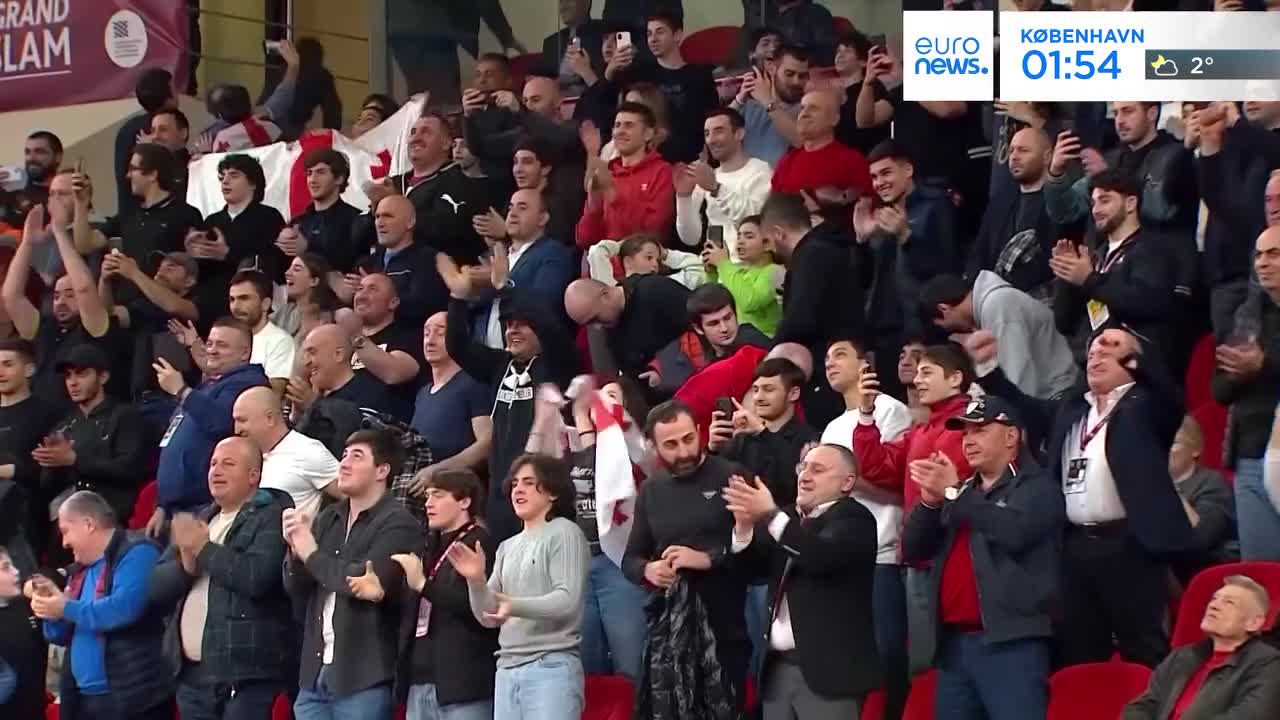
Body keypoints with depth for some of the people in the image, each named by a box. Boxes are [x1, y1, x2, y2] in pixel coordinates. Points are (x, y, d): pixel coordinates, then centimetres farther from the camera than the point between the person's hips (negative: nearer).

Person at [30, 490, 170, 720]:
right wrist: (50, 609, 1)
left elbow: (124, 608, -25)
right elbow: (61, 635, 24)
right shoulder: (80, 570, 20)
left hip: (131, 699, -10)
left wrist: (67, 609, -12)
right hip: (84, 700, 10)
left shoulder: (135, 554, -9)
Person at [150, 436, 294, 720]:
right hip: (192, 673, 8)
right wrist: (186, 564, -8)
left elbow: (257, 577, -21)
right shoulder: (198, 520, 20)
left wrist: (203, 548, -9)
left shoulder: (271, 517, -4)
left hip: (244, 675, -8)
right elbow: (156, 585, 13)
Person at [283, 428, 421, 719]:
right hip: (315, 673, 7)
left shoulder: (398, 524, -7)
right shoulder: (328, 519, 14)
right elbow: (297, 592, 13)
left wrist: (312, 554, -8)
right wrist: (295, 550, -8)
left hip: (363, 678, -7)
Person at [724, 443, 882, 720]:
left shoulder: (854, 519, -5)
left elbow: (821, 555, -24)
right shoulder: (788, 518, 16)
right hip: (779, 667, 7)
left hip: (829, 669, -7)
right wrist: (745, 525, -8)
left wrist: (770, 515, -23)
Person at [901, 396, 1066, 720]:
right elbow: (912, 550, 13)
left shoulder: (1035, 487, 2)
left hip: (1009, 641, -7)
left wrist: (953, 493, -13)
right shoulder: (963, 492, 21)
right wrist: (930, 501, -4)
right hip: (953, 642, 7)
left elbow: (1013, 530, -19)